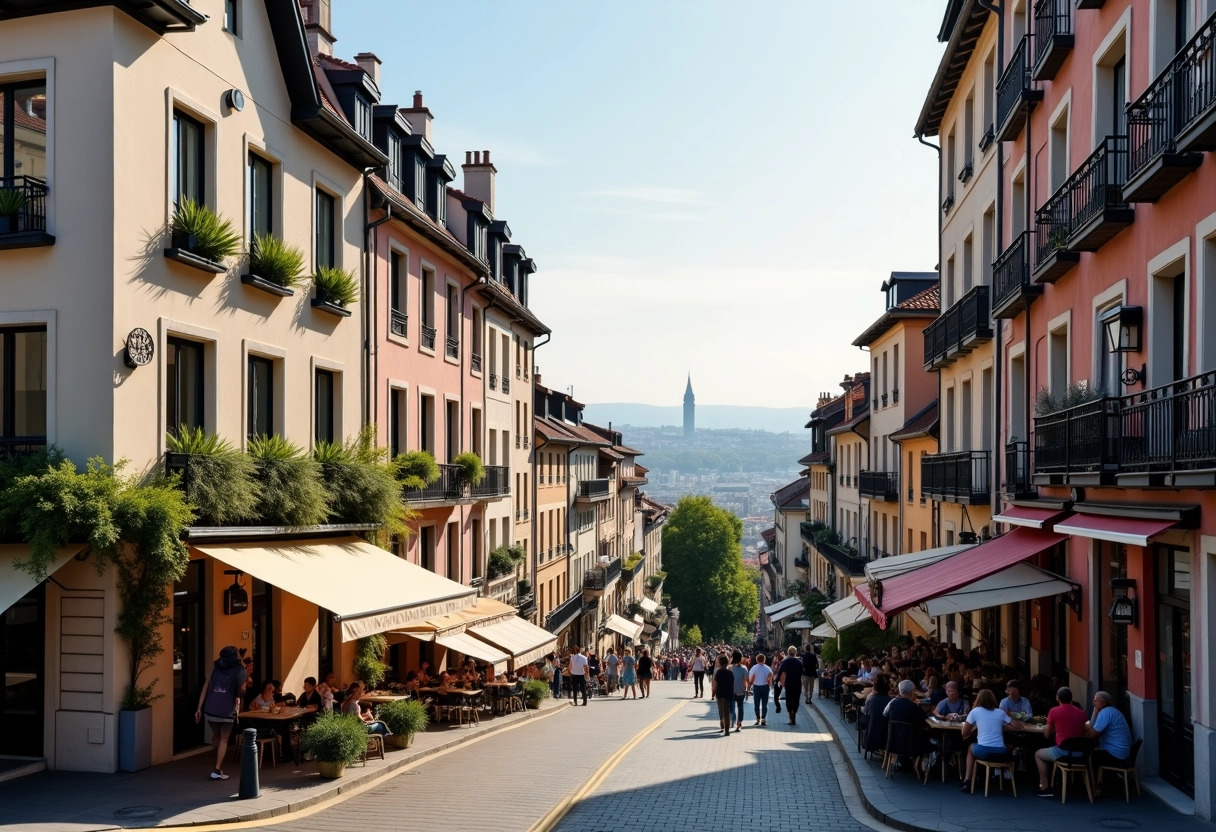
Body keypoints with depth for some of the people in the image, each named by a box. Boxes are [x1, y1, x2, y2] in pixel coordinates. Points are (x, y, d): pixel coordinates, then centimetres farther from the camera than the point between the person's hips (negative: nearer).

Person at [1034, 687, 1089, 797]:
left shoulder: (1054, 711, -5)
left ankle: (1045, 788, 13)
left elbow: (1047, 735, 5)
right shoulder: (1081, 712, 7)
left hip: (1062, 752, -5)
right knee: (1051, 751, 34)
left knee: (1038, 754, 23)